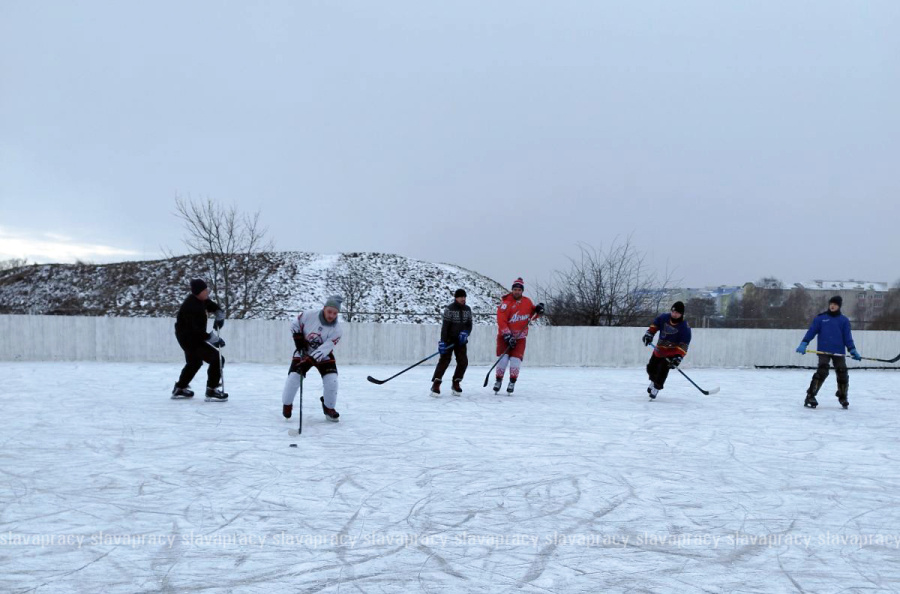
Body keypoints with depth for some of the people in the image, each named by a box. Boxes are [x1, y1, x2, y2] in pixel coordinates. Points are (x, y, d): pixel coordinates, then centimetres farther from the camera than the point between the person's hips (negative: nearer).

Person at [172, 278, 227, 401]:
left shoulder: (202, 300, -2)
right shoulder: (191, 307, -30)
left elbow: (213, 306, 19)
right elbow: (195, 331, -33)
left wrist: (220, 315, 0)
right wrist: (213, 339, -33)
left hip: (192, 337, 10)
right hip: (190, 339, -10)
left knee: (194, 362, 29)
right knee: (217, 359, -13)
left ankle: (179, 389, 43)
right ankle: (212, 391, -7)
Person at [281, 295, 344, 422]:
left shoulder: (337, 329, -23)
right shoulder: (310, 315, -22)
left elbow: (324, 349, -30)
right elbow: (295, 324, -3)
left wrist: (309, 361, -39)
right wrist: (298, 338, -13)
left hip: (324, 356, 0)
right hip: (303, 352, 0)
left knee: (331, 380, -16)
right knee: (293, 377, -13)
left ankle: (329, 408, 8)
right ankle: (287, 404, 12)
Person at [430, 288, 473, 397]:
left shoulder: (468, 309, 5)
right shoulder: (449, 309, -12)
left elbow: (469, 325, 11)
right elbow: (445, 326, -17)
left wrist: (465, 333, -10)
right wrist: (443, 341, -24)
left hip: (460, 340, 6)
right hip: (449, 339, -5)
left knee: (463, 362, -1)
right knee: (444, 360, -14)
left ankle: (455, 383, 15)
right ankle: (436, 384, -12)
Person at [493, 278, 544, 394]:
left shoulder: (527, 302, 0)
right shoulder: (506, 302, -15)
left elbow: (531, 314, 17)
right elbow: (501, 320, -20)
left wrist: (537, 310, -6)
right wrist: (507, 335, -27)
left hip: (520, 336, 3)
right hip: (505, 335, -3)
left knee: (516, 359, -5)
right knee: (503, 357, -9)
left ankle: (512, 382, 8)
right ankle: (498, 381, 7)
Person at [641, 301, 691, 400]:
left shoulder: (685, 327, -22)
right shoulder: (663, 317, -10)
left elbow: (684, 344, -24)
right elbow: (655, 325, 8)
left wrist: (678, 357, -33)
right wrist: (649, 333, -8)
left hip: (673, 352, -5)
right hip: (659, 349, 5)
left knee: (662, 369, -20)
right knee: (651, 367, 15)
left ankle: (656, 388, -6)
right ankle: (654, 382, 44)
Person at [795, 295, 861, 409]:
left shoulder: (844, 320, 9)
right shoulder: (820, 318, 4)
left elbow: (847, 337, 10)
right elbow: (811, 331, 1)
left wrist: (853, 350, 1)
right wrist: (803, 344, -10)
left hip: (839, 352, 3)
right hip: (823, 351, -2)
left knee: (842, 374, 2)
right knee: (822, 372, -18)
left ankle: (842, 397, 25)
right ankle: (810, 396, -14)